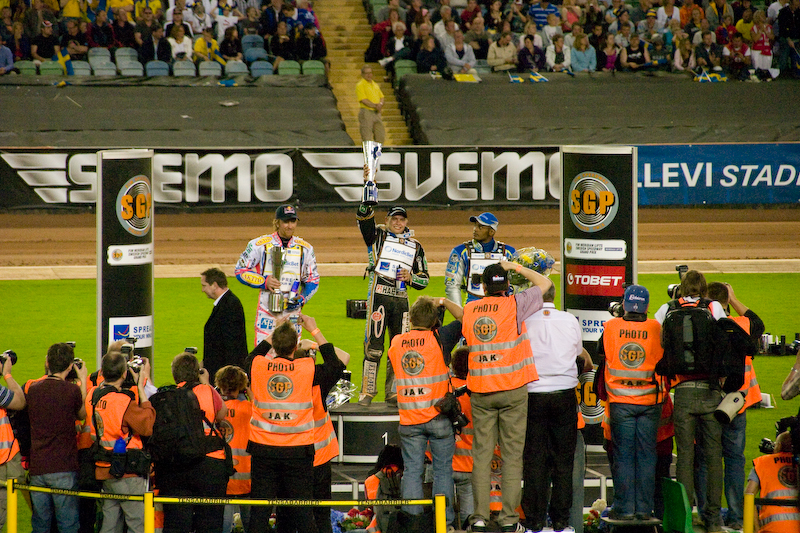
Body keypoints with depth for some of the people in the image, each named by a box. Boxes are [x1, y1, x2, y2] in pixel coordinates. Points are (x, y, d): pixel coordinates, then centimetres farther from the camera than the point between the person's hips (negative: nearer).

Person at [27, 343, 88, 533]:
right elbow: (82, 414, 9)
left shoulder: (33, 389, 3)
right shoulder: (72, 390, -10)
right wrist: (82, 380, 16)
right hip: (63, 467, -5)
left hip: (37, 468, 5)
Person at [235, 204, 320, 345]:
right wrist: (264, 282, -13)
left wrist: (302, 299, -1)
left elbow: (313, 279, 16)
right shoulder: (260, 245, -1)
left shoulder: (305, 248, 9)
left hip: (292, 307, 3)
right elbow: (240, 271, 2)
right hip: (267, 306, -3)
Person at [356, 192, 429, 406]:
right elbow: (364, 216, -12)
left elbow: (424, 279, 18)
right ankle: (367, 391, -6)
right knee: (374, 345, -9)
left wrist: (410, 277, -4)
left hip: (401, 299, 4)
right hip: (379, 296, -4)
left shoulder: (415, 246, 15)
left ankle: (393, 393, 13)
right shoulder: (378, 236, 6)